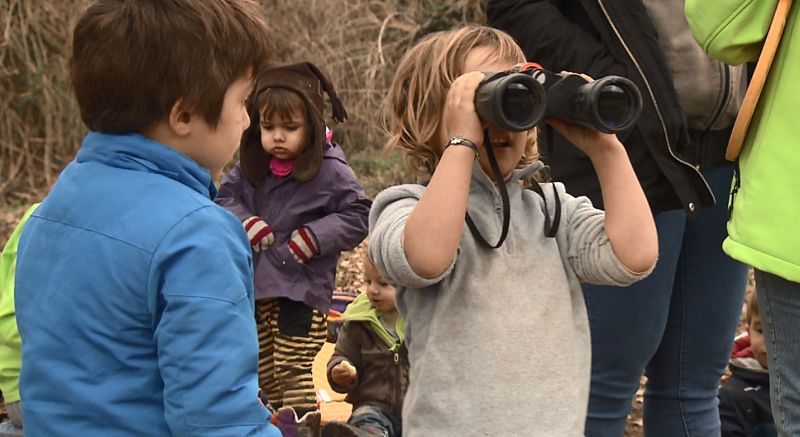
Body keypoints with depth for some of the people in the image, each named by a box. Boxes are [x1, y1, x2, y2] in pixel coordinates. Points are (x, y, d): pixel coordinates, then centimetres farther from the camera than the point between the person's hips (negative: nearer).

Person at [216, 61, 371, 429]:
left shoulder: (330, 171, -12)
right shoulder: (251, 165, 3)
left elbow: (357, 216, -11)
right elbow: (226, 197, 11)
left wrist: (314, 236, -20)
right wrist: (243, 221, -9)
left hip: (302, 287, -6)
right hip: (254, 284, 6)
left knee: (293, 370, -5)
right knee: (264, 370, 18)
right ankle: (280, 417, 35)